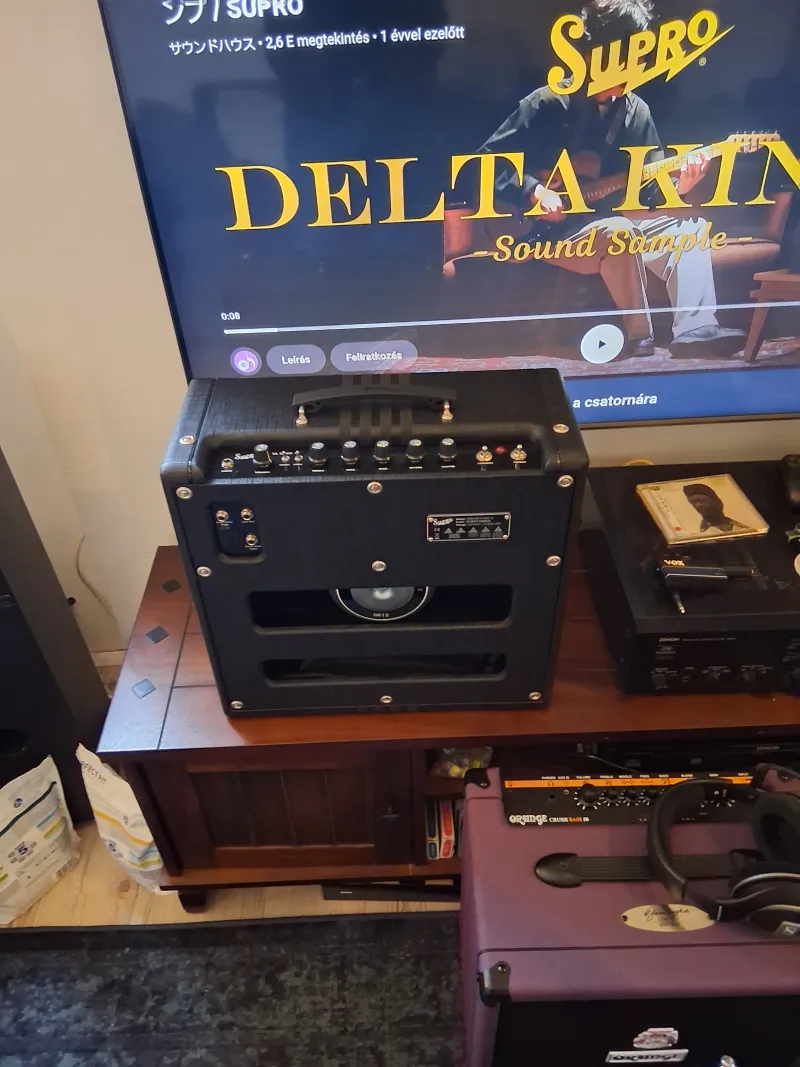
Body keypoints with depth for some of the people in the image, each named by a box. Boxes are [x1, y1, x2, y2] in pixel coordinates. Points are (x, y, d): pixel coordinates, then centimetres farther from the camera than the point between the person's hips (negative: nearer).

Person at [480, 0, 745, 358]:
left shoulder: (637, 112, 8)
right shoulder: (549, 103, -8)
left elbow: (649, 188, 9)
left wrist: (678, 186, -13)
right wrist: (535, 192, -21)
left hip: (608, 220, 6)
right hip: (551, 231, -6)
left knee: (689, 226, -10)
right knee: (619, 231, -34)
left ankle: (694, 331, -21)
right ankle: (639, 339, -25)